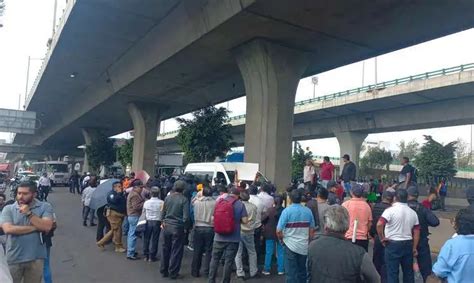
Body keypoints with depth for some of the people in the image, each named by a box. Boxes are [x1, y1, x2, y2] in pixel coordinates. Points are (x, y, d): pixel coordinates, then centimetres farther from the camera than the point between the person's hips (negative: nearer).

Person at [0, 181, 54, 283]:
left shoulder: (45, 207, -2)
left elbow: (47, 227, -15)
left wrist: (28, 213, -17)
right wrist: (35, 228, -15)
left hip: (36, 258, 0)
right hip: (14, 258, 1)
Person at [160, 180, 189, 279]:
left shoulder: (168, 197, 0)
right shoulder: (184, 199, -12)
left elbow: (163, 212, 8)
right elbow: (186, 216, -15)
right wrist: (185, 226, 1)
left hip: (167, 226, 4)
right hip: (178, 227, -4)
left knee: (165, 249, 16)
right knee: (176, 251, 7)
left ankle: (164, 271, 27)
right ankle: (173, 273, 14)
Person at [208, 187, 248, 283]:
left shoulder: (219, 201, 2)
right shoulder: (240, 204, -6)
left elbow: (213, 217, 11)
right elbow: (245, 221, -9)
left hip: (219, 237, 2)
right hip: (233, 238, -2)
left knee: (215, 259, 14)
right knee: (229, 261, 7)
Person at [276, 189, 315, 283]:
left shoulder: (287, 211, -14)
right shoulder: (308, 211, -3)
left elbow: (279, 231, -15)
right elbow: (312, 230, 3)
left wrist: (282, 240, 4)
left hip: (290, 246, -3)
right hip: (304, 247, 3)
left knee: (291, 273, 6)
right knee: (302, 272, 18)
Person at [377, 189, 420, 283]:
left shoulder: (390, 210, -14)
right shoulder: (413, 212, 5)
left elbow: (379, 224, -27)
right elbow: (416, 232, 7)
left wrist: (382, 238, -13)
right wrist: (414, 248, 13)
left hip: (393, 244, -6)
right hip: (408, 244, 6)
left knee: (392, 272, 2)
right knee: (408, 271, 18)